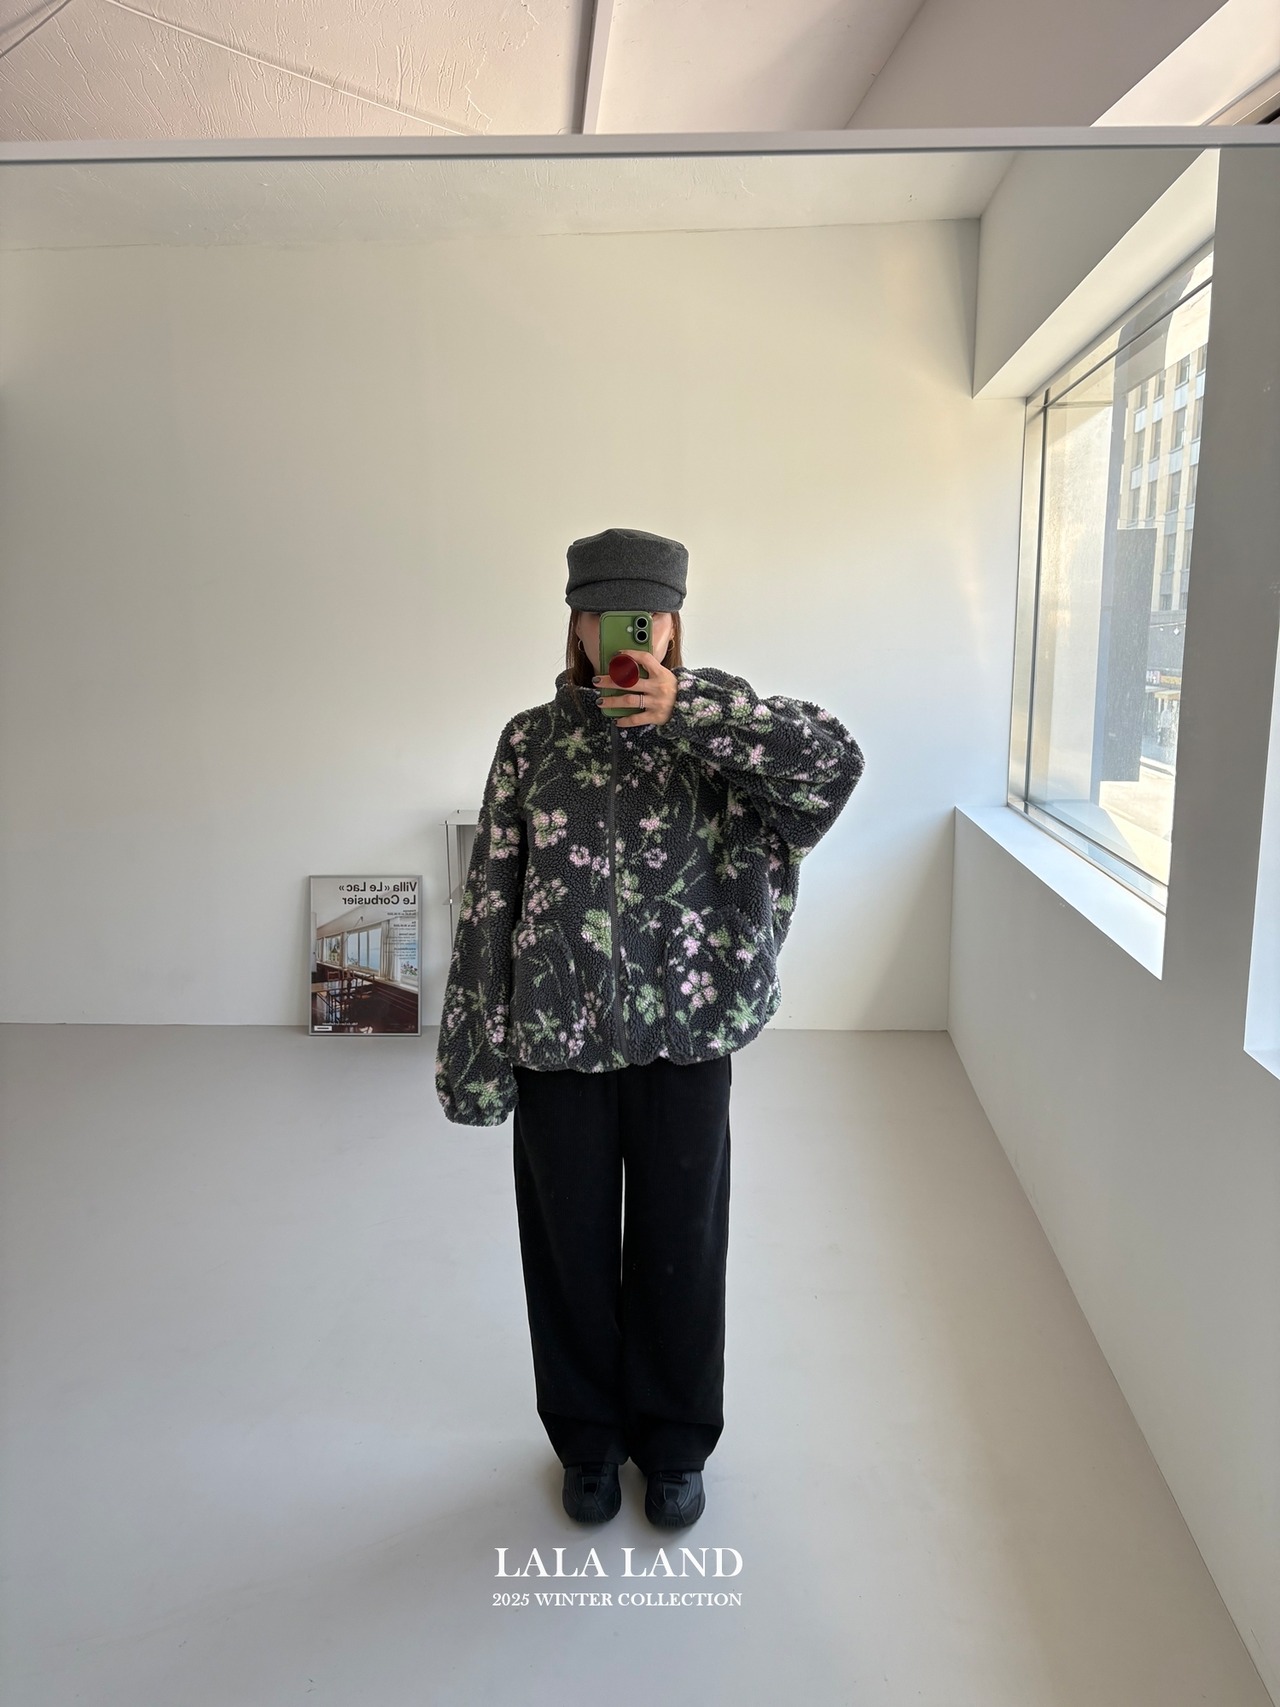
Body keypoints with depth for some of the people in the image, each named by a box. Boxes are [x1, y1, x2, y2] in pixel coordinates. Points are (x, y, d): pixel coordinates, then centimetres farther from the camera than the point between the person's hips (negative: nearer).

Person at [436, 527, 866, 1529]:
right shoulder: (532, 742, 0)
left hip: (686, 1033, 0)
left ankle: (675, 1443, 39)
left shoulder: (716, 724, -1)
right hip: (558, 1036, 1)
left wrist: (685, 710, -27)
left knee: (681, 1246, 14)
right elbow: (489, 899, -1)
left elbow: (835, 757, -19)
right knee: (571, 1248, 15)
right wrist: (474, 1057, -3)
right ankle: (590, 1438, 40)